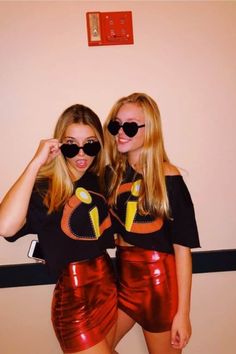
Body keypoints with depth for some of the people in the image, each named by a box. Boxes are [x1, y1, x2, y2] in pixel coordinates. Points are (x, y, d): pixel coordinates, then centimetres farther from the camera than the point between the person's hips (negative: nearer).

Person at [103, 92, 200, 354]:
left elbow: (182, 247, -14)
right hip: (123, 277, 6)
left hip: (158, 281, -5)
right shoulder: (112, 173, 0)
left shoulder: (169, 179, -16)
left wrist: (183, 313, -12)